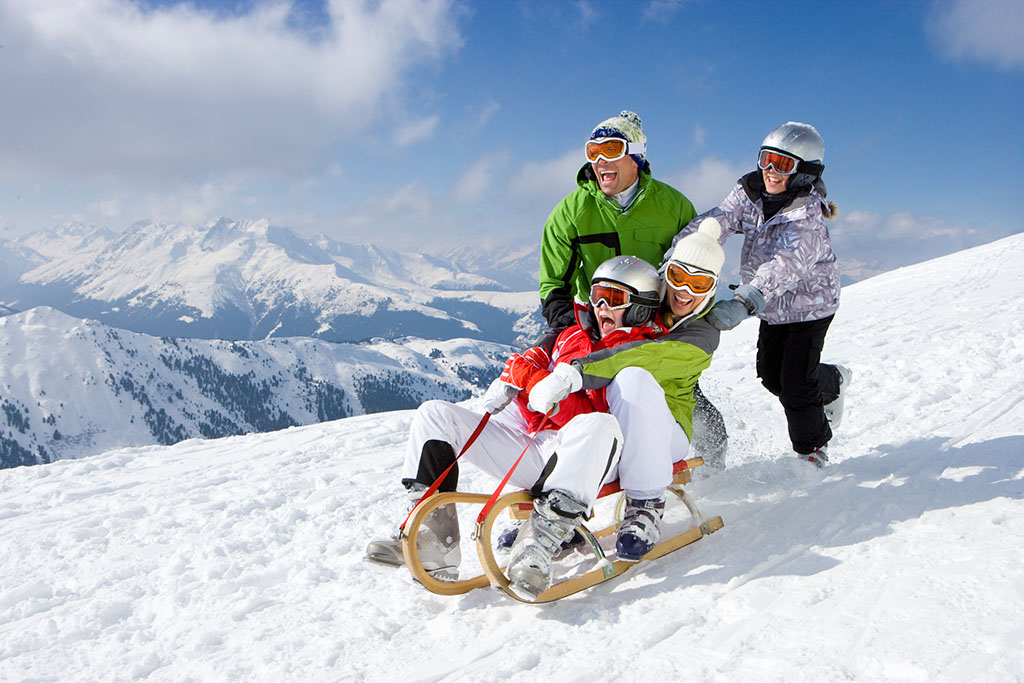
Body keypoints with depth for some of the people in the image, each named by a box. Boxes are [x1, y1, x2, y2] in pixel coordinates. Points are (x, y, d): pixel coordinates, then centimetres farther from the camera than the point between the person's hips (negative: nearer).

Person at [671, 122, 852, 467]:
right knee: (772, 376, 14)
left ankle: (811, 449, 20)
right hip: (773, 308, 6)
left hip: (809, 303, -6)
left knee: (795, 383, -7)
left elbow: (786, 264, -44)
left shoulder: (807, 215, -28)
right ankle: (833, 380, 45)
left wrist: (743, 302, -59)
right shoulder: (748, 194, -10)